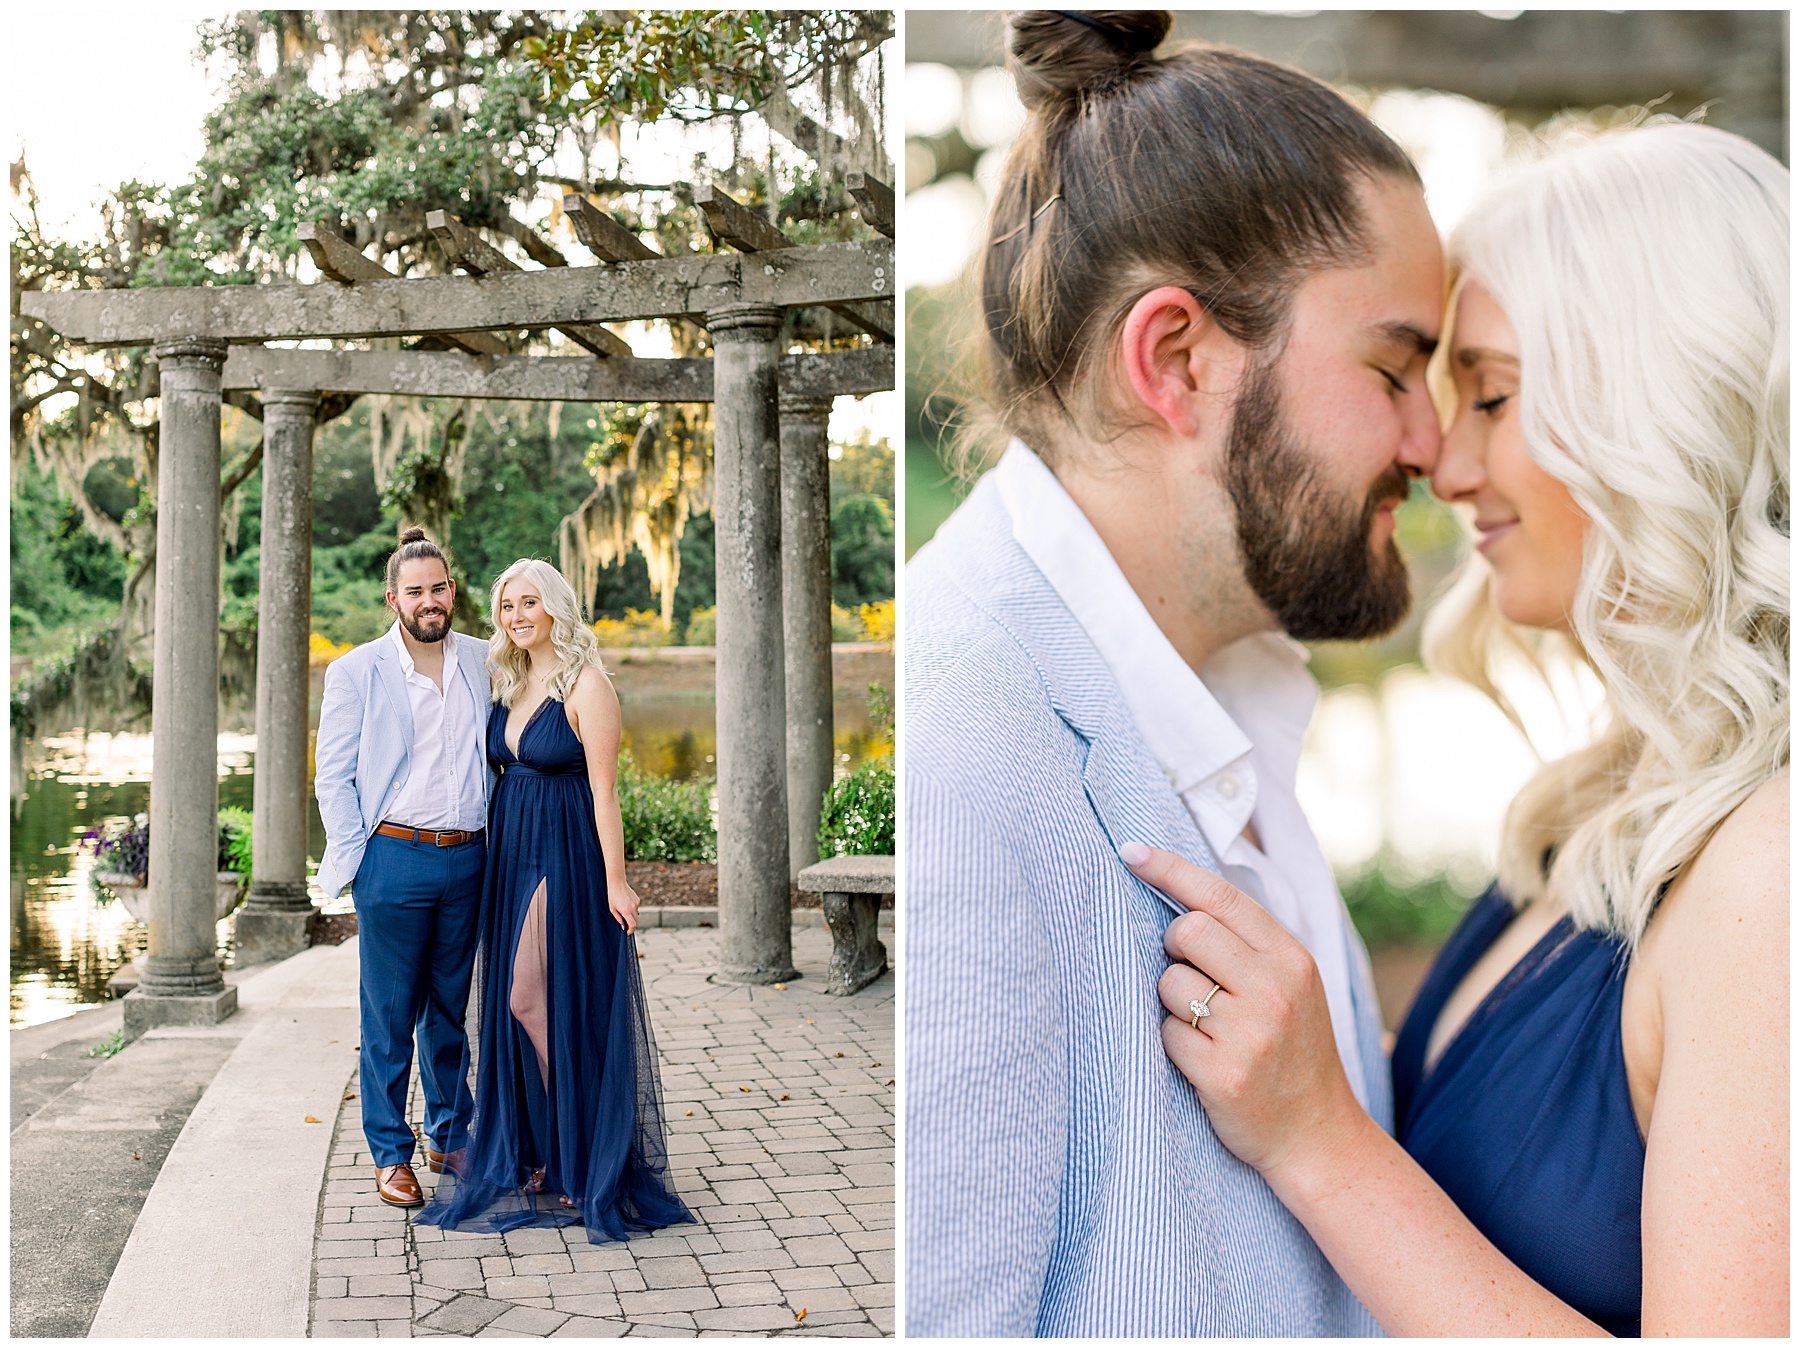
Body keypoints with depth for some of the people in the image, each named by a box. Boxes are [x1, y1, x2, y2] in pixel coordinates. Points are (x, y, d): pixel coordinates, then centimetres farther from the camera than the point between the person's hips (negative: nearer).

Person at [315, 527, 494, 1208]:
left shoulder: (482, 663, 7)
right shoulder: (356, 672, -2)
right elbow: (332, 777, 0)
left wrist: (500, 843, 8)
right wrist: (355, 860, -6)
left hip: (468, 859, 3)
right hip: (394, 859, -3)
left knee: (451, 1009, 15)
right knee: (388, 1016, 5)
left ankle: (451, 1134, 30)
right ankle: (390, 1152, 18)